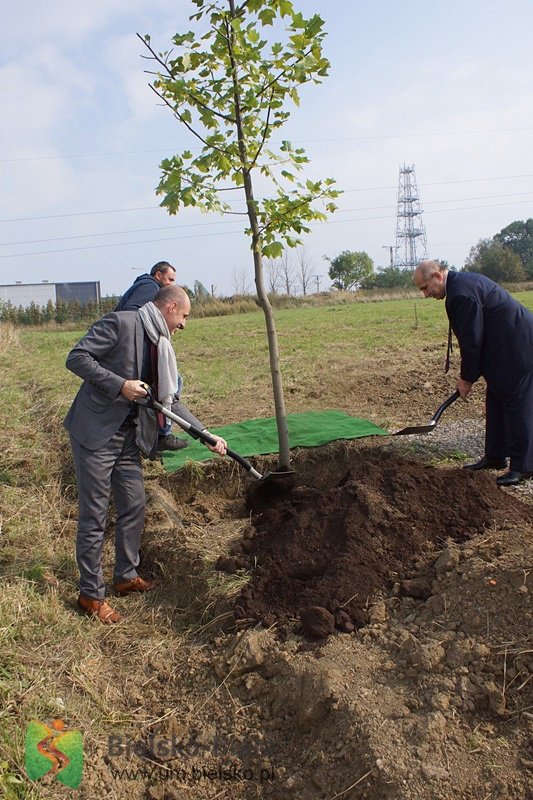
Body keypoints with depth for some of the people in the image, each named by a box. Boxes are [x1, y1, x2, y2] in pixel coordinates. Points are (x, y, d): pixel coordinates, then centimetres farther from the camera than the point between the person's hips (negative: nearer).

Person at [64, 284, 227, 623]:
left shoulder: (162, 346, 11)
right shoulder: (120, 323, -12)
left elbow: (171, 400, 13)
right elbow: (77, 357, -17)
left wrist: (206, 434, 7)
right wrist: (120, 385, -23)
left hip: (128, 437, 8)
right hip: (95, 432, -8)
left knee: (135, 507, 14)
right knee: (95, 515, 1)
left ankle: (127, 576, 33)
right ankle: (91, 594, 16)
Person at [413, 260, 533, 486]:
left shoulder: (461, 292, -21)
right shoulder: (463, 281, 12)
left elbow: (472, 338, -19)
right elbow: (469, 336, 17)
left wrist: (467, 377, -9)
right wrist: (468, 374, 17)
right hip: (507, 347, 11)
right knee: (496, 402, 15)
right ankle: (495, 457, 24)